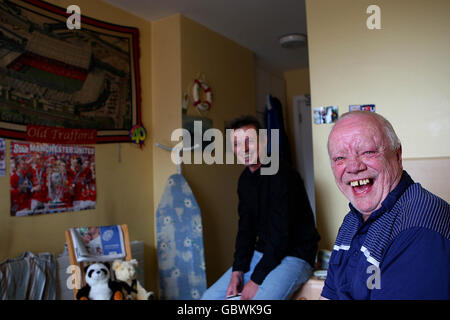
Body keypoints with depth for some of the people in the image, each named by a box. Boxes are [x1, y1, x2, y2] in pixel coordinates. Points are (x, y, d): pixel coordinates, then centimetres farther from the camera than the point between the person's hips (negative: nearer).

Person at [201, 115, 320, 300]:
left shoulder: (282, 176, -19)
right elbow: (245, 228, 8)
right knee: (210, 297, 2)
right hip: (262, 252, 7)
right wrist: (237, 271, -2)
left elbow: (281, 234, -21)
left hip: (294, 255, -7)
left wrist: (256, 280, -17)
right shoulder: (245, 179, 6)